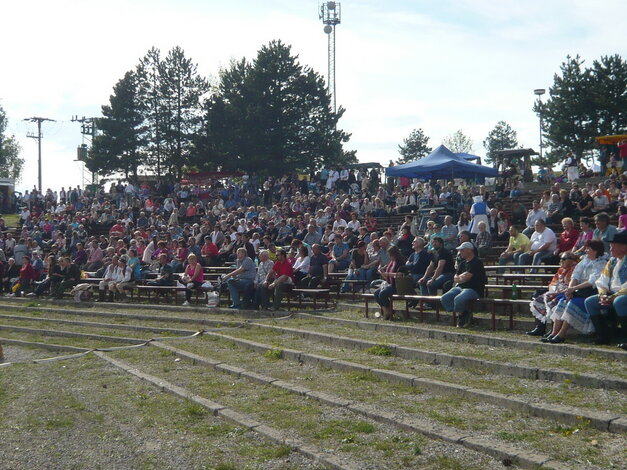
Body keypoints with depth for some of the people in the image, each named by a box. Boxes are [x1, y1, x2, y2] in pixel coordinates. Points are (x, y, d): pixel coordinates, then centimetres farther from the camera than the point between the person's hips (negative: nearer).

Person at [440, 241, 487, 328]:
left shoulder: (476, 262, -8)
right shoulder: (462, 263, 20)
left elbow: (466, 277, -16)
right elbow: (455, 278, 15)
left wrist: (459, 277, 4)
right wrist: (462, 278, -6)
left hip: (474, 289, -8)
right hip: (460, 287, 8)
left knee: (458, 299, -35)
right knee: (444, 298, -14)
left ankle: (462, 315, -3)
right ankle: (464, 314, -4)